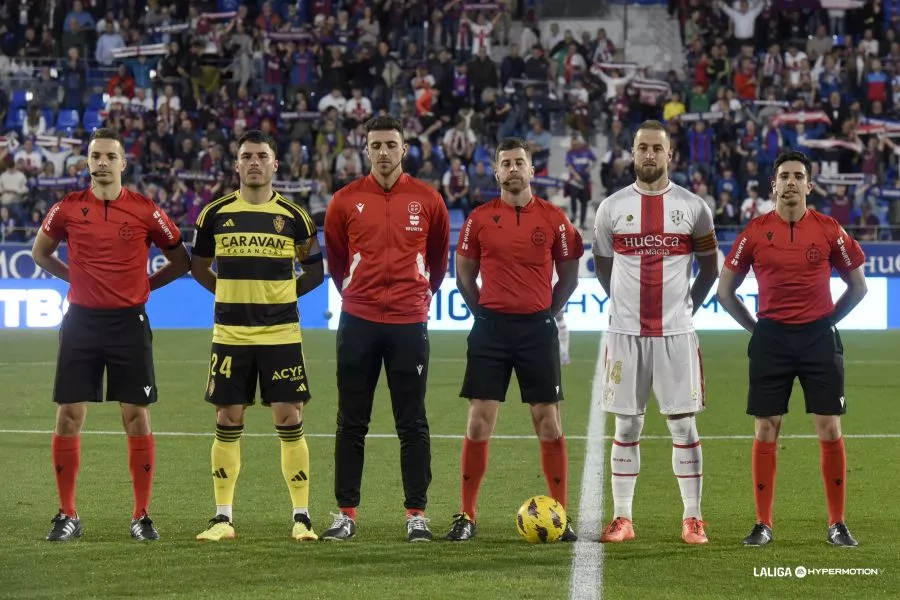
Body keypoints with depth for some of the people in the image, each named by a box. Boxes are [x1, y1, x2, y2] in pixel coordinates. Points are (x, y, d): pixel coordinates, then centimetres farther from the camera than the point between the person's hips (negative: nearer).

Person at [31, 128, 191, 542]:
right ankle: (67, 515, 10)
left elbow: (181, 261, 9)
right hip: (81, 321, 1)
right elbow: (40, 253, 18)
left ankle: (142, 516, 8)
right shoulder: (67, 208, 2)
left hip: (129, 322, -1)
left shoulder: (145, 211, -1)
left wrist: (146, 283, 1)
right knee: (68, 418, 0)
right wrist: (78, 277, 9)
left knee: (137, 418, -1)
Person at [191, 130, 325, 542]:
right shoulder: (215, 214, 5)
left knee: (289, 420, -3)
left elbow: (315, 271, 11)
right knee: (227, 422, 3)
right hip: (230, 334, 1)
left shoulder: (294, 216, 3)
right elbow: (198, 267, 15)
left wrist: (281, 293, 2)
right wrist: (235, 292, 6)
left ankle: (302, 517, 3)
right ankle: (223, 518, 9)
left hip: (281, 334, -1)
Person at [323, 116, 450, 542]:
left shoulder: (428, 200, 1)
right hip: (359, 322, 1)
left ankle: (417, 514, 7)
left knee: (412, 424, 2)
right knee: (351, 423, 4)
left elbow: (439, 256, 15)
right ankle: (346, 514, 10)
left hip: (409, 322, 0)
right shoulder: (345, 201, 1)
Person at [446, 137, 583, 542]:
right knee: (479, 422, -2)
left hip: (538, 329, 0)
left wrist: (546, 313, 4)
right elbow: (464, 274, 11)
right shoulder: (480, 219, 2)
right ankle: (467, 516, 4)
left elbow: (569, 276, 10)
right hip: (491, 327, 0)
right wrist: (485, 314, 5)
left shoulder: (553, 219, 1)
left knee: (548, 422, 1)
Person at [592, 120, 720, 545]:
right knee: (627, 426, 4)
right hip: (625, 333, 1)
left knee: (683, 424, 0)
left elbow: (710, 266, 12)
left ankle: (692, 519, 5)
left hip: (675, 332, -1)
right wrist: (626, 304, 12)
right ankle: (622, 518, 9)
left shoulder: (693, 207, 2)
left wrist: (688, 304, 7)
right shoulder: (612, 207, 3)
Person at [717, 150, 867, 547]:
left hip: (819, 337, 0)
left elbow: (858, 286, 11)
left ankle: (838, 525, 8)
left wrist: (827, 320, 5)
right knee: (765, 432, 2)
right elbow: (725, 291, 9)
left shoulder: (828, 230, 0)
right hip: (771, 339, 0)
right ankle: (762, 524, 9)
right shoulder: (755, 232, 1)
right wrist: (756, 327, 4)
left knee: (830, 431, -1)